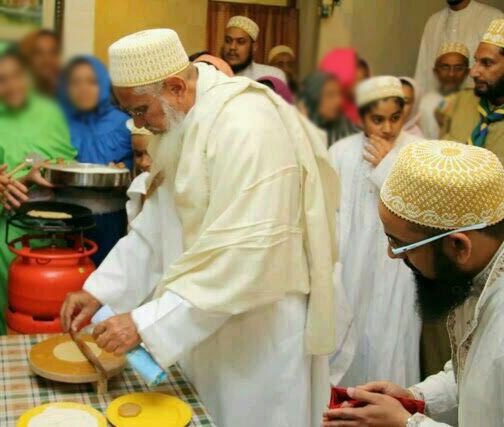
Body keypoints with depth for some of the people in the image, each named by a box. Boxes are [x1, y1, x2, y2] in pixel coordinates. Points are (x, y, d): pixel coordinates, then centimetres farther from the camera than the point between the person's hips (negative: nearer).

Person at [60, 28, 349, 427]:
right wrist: (99, 290, 2)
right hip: (210, 324, 8)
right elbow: (157, 224, 10)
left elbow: (242, 257, -30)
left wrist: (146, 322, -27)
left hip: (261, 331, -8)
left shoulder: (246, 127, -25)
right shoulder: (186, 124, 6)